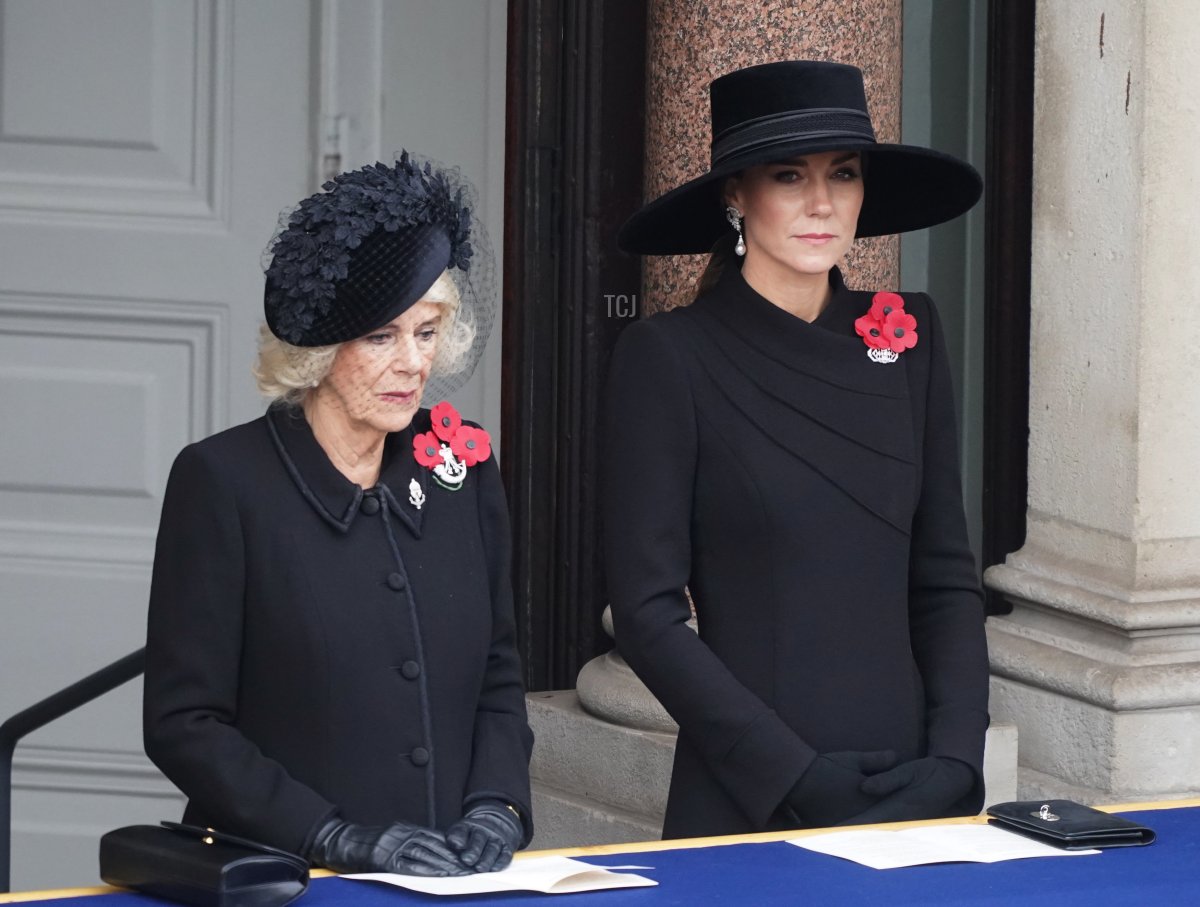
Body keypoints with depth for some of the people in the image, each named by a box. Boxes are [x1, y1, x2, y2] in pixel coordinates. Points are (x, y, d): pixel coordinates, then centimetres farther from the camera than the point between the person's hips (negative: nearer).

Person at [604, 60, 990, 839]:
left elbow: (947, 578, 8)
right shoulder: (670, 357, -6)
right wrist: (792, 776, -15)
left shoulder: (908, 338, 6)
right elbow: (647, 613, -9)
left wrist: (954, 758, -5)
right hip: (744, 804, -4)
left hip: (911, 794, 4)